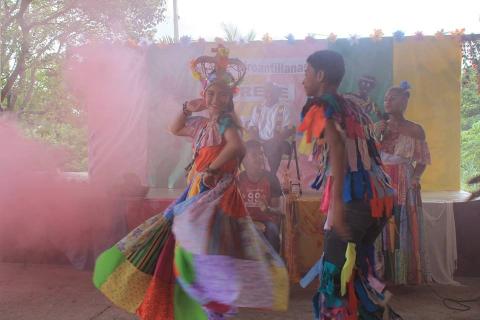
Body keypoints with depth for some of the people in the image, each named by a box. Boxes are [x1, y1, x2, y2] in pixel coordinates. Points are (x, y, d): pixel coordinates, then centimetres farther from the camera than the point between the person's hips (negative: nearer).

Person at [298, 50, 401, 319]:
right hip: (379, 195, 8)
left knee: (336, 271, 1)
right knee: (357, 267, 19)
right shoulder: (354, 108, 20)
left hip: (354, 198, -8)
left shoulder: (323, 105, -3)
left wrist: (337, 201, -30)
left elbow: (338, 146, -22)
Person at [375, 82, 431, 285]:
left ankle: (406, 276, 12)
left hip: (405, 185, -2)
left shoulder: (415, 130, 3)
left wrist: (416, 177, -12)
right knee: (383, 229, 1)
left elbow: (422, 161, 5)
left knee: (405, 229, 0)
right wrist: (376, 135, -5)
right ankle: (385, 274, 10)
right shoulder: (379, 127, 10)